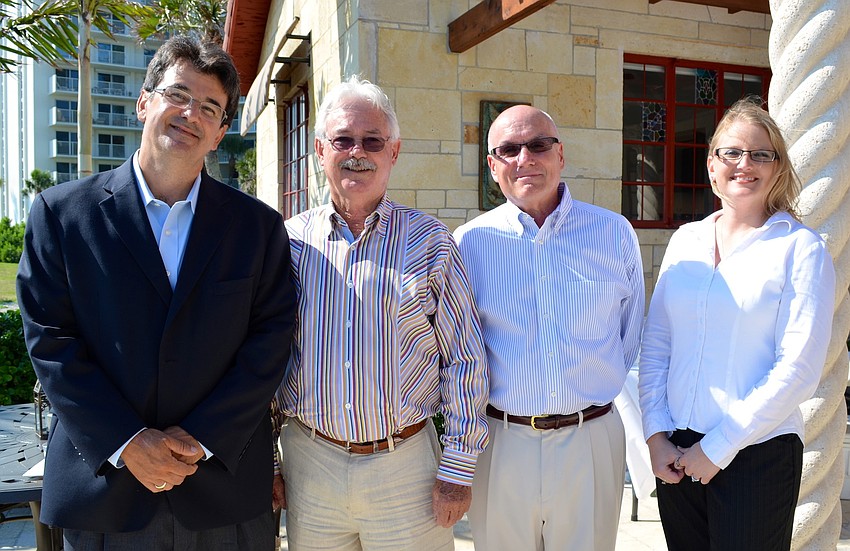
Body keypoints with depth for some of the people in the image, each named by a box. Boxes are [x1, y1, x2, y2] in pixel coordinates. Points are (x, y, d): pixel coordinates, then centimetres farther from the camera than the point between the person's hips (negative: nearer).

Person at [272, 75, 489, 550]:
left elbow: (464, 360, -3)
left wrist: (458, 470, -4)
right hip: (308, 462, 2)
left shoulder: (429, 241, -4)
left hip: (406, 467, -1)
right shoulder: (289, 241, 1)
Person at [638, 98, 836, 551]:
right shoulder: (685, 239, 5)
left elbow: (799, 370, -12)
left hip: (756, 456, -3)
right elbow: (655, 344, 5)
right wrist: (655, 434, -3)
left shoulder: (801, 248, -7)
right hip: (676, 453, 4)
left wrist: (718, 448, -13)